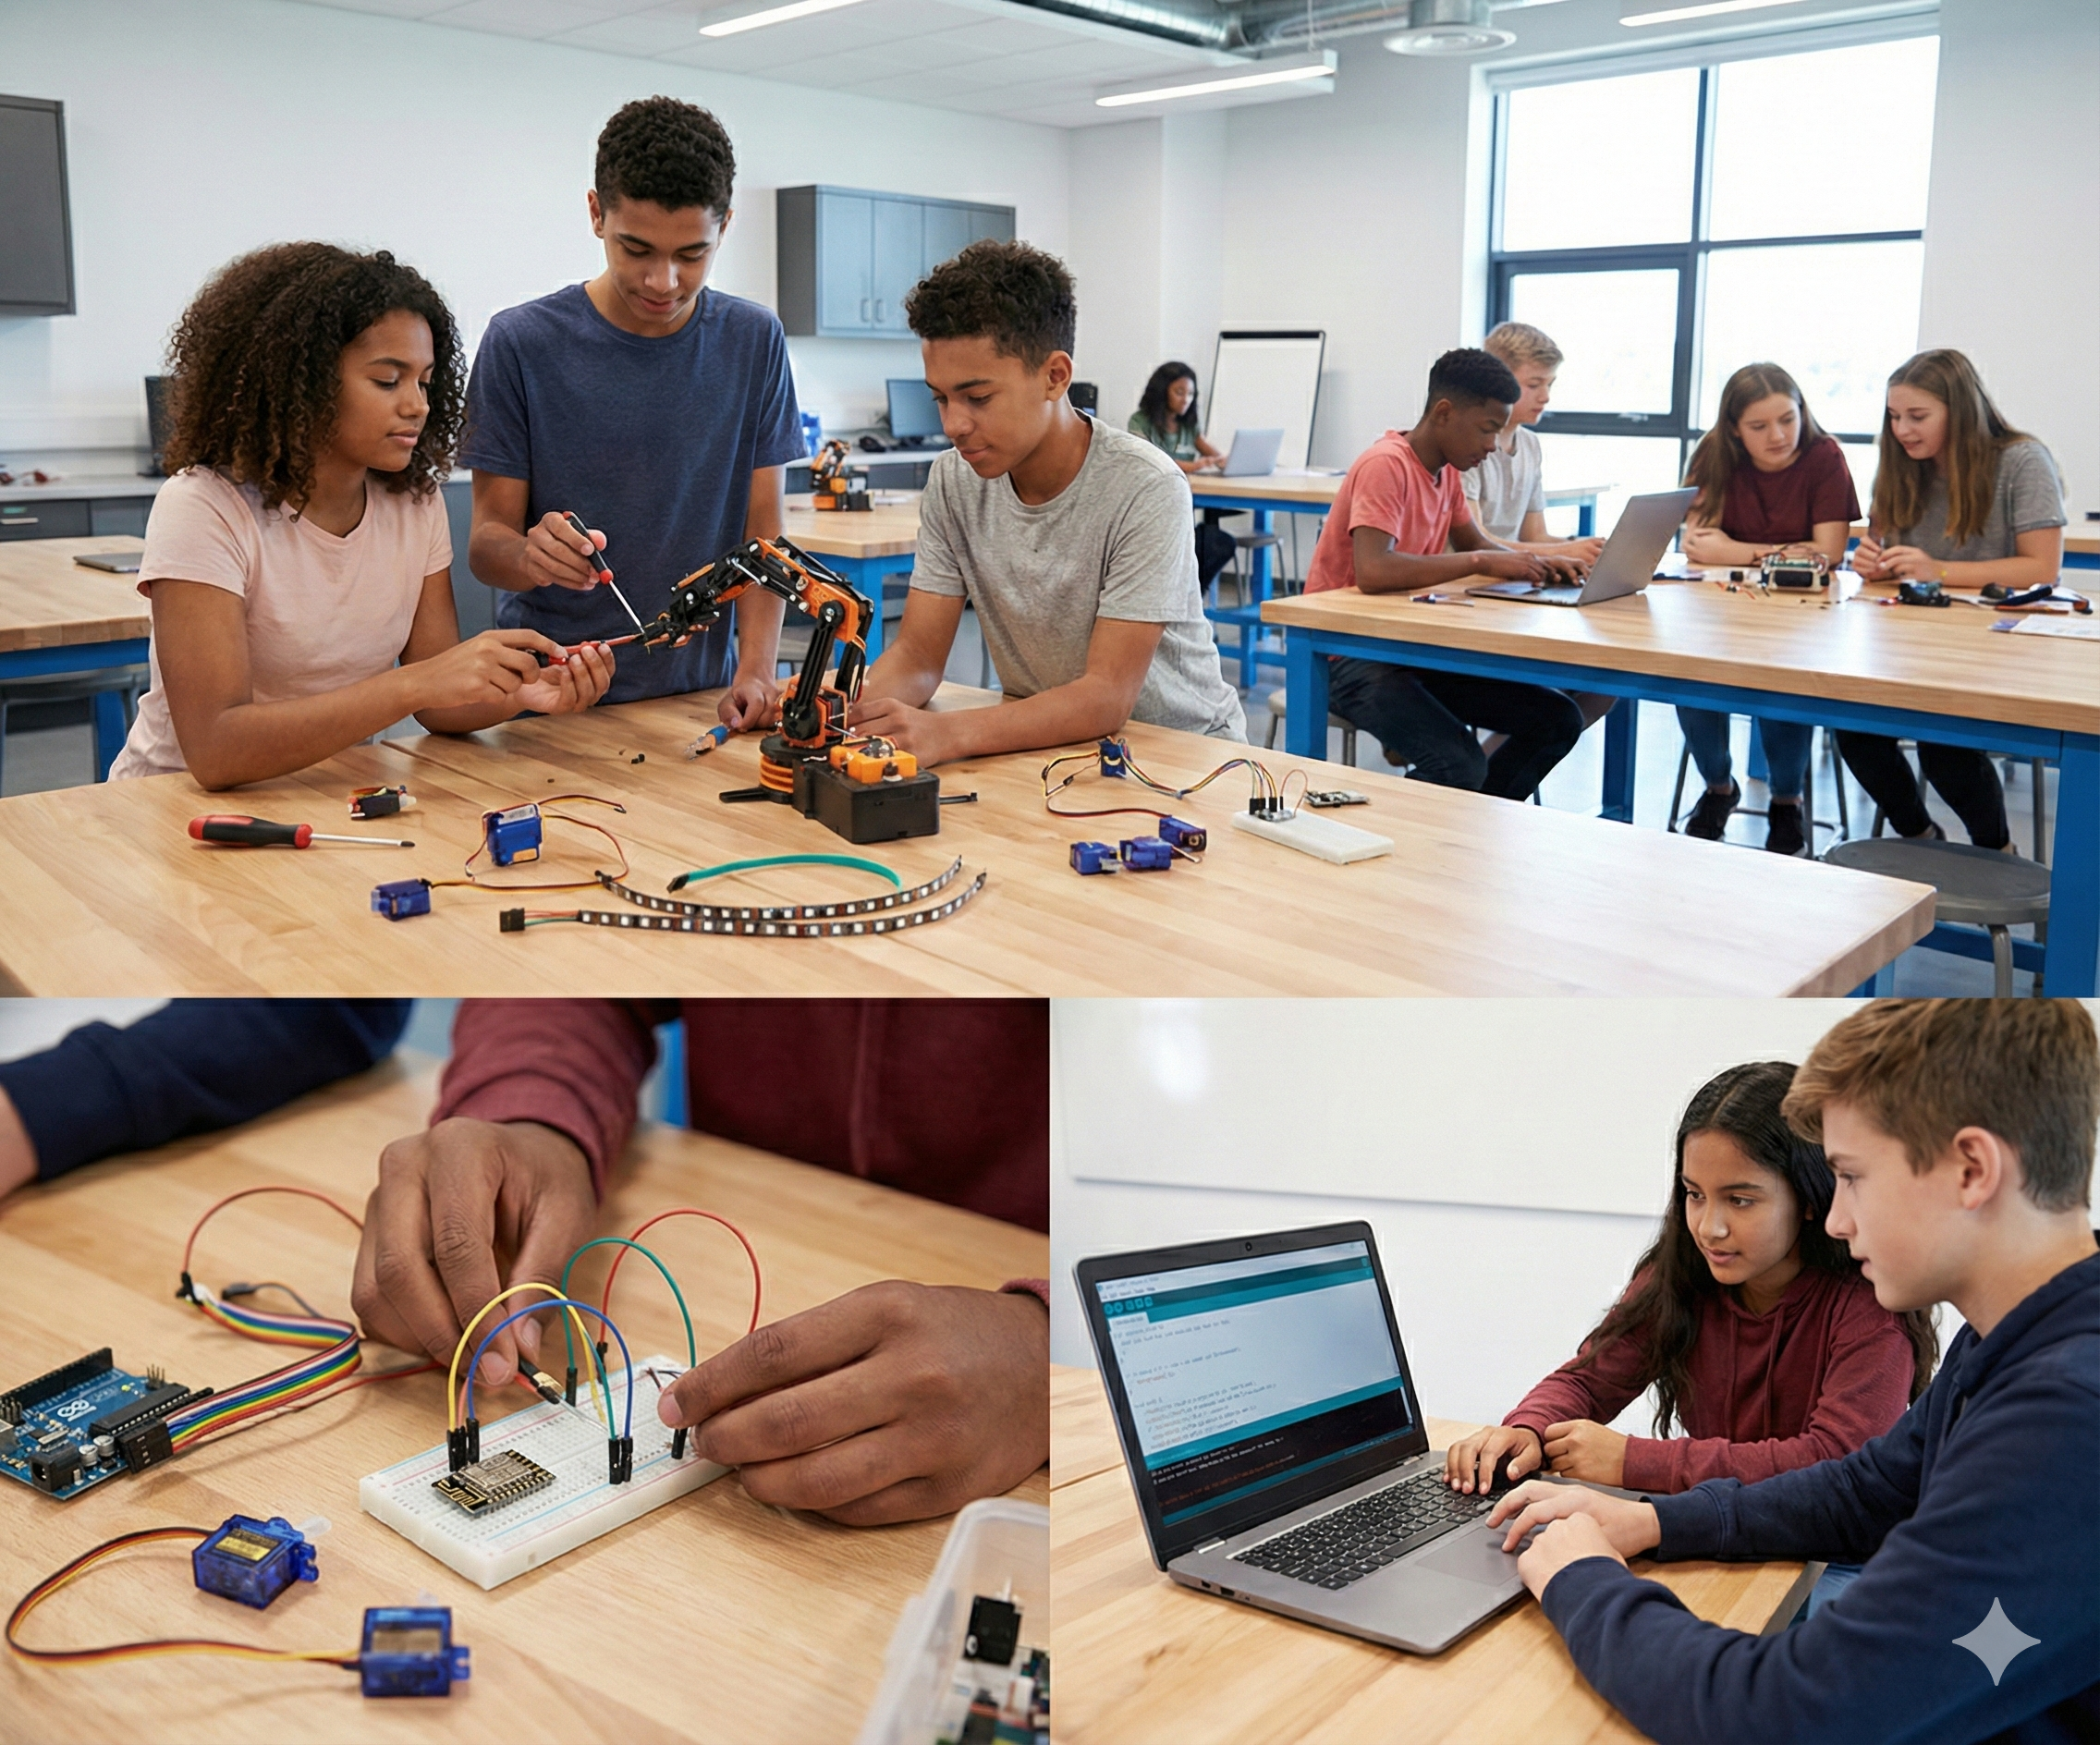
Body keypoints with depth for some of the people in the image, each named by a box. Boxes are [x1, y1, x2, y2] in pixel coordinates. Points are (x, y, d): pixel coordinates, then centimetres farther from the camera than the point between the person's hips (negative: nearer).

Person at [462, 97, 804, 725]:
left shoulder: (755, 342, 5)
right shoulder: (521, 344, -2)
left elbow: (762, 532, 4)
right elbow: (487, 537, -2)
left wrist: (756, 669, -11)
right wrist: (530, 555, -26)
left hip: (700, 691, 2)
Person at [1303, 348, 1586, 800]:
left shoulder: (1447, 469, 10)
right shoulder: (1386, 465, -19)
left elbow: (1474, 542, 22)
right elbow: (1372, 571, -33)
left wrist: (1539, 563, 1)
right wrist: (1482, 562, -28)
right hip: (1353, 659, -9)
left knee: (1558, 720, 1)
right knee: (1461, 766, -31)